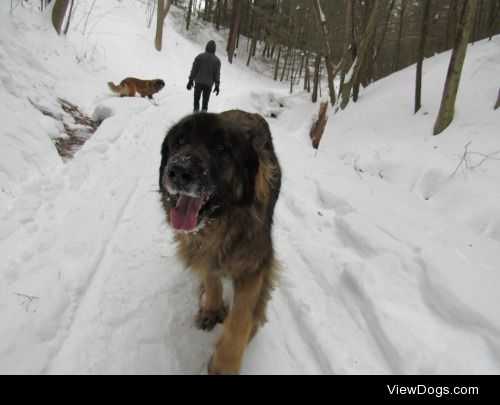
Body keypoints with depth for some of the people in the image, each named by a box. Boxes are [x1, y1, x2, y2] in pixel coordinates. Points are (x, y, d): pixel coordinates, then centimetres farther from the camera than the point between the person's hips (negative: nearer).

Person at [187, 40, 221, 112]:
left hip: (198, 82, 0)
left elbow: (194, 69, -1)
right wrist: (217, 85, 6)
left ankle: (196, 111, 11)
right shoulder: (216, 60, -1)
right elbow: (217, 74, 0)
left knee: (196, 99, 13)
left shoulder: (199, 57, -2)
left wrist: (191, 80, 6)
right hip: (209, 84, 0)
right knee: (205, 101, 8)